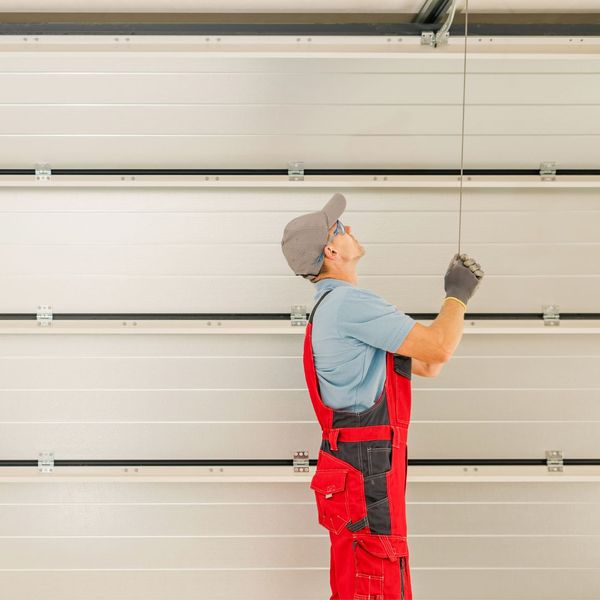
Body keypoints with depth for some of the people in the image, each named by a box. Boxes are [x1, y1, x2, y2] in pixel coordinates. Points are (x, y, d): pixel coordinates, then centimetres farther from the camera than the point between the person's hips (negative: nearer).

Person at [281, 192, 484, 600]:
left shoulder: (335, 306, 19)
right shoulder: (349, 301, -15)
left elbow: (426, 366, 20)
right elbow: (439, 349, -17)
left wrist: (459, 295, 15)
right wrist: (457, 295, 1)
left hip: (353, 469, 11)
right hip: (366, 474, -10)